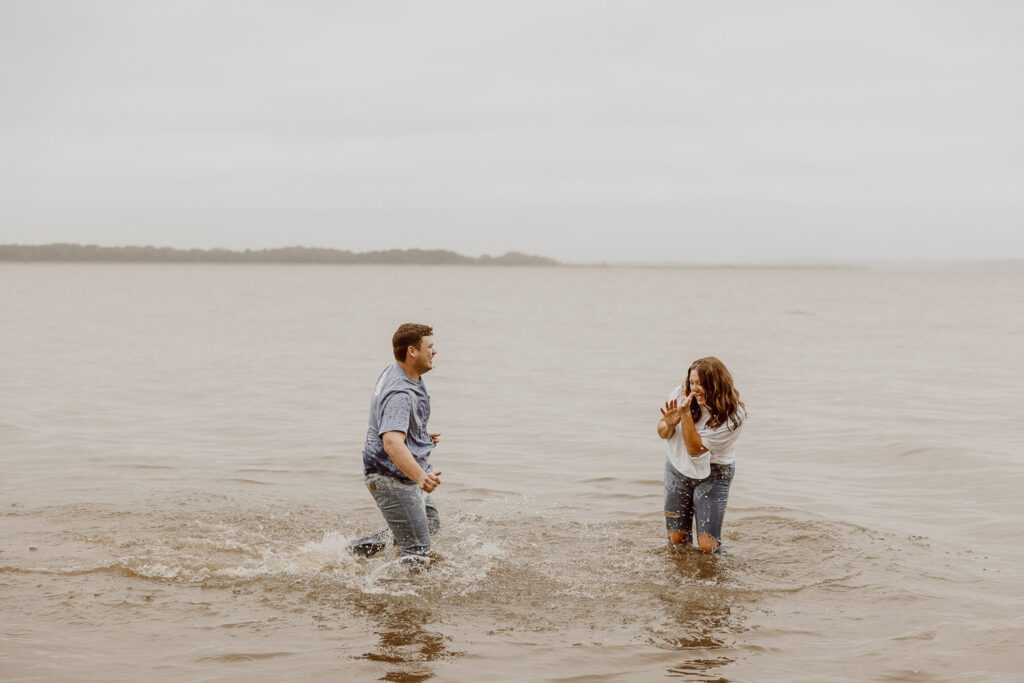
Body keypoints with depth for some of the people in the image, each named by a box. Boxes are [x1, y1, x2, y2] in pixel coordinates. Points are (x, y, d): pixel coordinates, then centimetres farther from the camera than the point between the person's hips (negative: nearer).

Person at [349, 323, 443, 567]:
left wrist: (421, 437, 25)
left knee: (431, 524, 25)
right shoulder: (400, 394, -28)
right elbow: (392, 443, -43)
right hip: (392, 478, -11)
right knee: (417, 553, -7)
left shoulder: (394, 373, 5)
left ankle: (359, 549, 26)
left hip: (406, 474, 11)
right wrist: (420, 477, -55)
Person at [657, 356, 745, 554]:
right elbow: (662, 433, -1)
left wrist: (686, 413, -34)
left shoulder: (733, 416, -23)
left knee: (707, 546, -9)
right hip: (678, 469, 3)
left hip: (713, 476, -3)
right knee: (677, 541, 6)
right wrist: (669, 425, -24)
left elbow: (695, 449, -27)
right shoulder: (680, 394, -15)